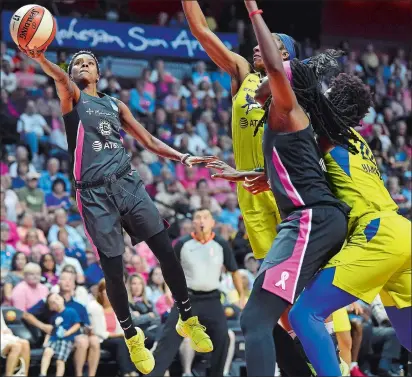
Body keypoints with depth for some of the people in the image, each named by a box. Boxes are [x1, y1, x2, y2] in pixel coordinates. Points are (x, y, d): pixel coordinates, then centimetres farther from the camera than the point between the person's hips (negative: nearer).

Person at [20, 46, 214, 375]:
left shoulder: (115, 104, 20)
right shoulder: (72, 97, 5)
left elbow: (148, 141, 21)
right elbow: (61, 78, -19)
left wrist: (181, 156, 4)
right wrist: (40, 58, -43)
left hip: (127, 183, 4)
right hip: (95, 193, -4)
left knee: (166, 252, -3)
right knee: (113, 269, -2)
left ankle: (187, 320, 13)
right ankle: (132, 336, 17)